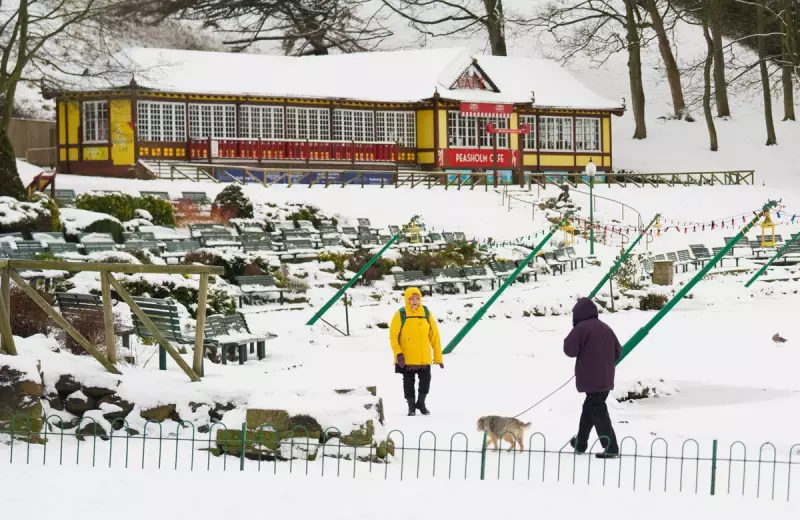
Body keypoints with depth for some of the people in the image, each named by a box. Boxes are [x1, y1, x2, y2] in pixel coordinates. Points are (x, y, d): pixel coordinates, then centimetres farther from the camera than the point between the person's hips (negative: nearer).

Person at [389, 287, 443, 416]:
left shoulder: (426, 312, 1)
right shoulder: (400, 314, -7)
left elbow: (434, 335, 5)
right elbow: (393, 336, -6)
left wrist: (438, 357, 5)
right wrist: (398, 354, -16)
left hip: (424, 357, 2)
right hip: (407, 358, -2)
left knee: (425, 380, 8)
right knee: (408, 382, 8)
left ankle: (421, 403, 29)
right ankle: (411, 406, 24)